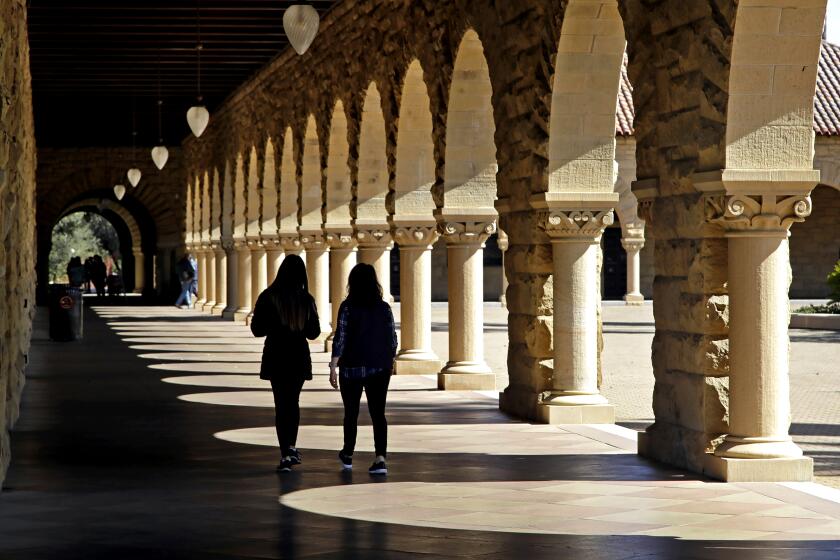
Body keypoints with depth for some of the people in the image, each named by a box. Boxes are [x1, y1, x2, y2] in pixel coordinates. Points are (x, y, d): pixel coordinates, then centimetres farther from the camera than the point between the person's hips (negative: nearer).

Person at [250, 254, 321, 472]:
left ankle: (286, 453, -6)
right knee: (293, 402, 18)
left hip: (276, 358, -2)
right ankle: (291, 448, 21)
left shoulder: (268, 297, -10)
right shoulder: (306, 299, -5)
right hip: (299, 358, 2)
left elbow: (257, 329, -7)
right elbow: (313, 332, 2)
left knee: (281, 404, 2)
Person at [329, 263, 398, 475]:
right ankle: (380, 458, -13)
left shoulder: (348, 307, -9)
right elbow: (393, 339, 6)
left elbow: (340, 338, -13)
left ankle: (348, 456, 28)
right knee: (378, 413, 2)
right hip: (380, 368, 2)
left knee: (351, 412, 14)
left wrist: (333, 367, -11)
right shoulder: (384, 308, 1)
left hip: (353, 367, -2)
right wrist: (390, 362, 21)